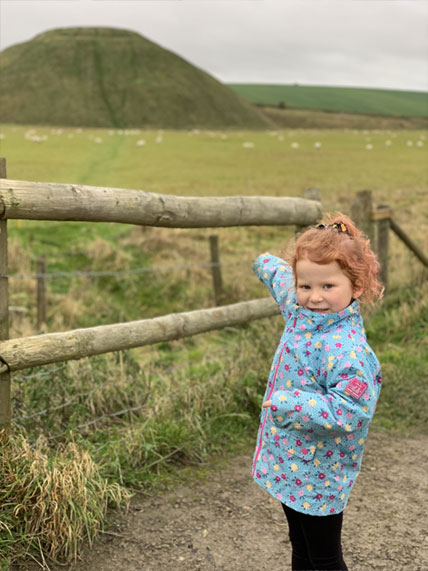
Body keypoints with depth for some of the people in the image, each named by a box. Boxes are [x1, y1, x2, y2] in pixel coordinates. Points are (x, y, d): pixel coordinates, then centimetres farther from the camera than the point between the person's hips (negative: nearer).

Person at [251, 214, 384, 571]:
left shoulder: (348, 349, -29)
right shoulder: (303, 313, -3)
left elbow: (348, 411, -36)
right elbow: (279, 275, 18)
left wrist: (286, 403, -30)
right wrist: (267, 263, 36)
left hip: (318, 474, -8)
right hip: (289, 462, 8)